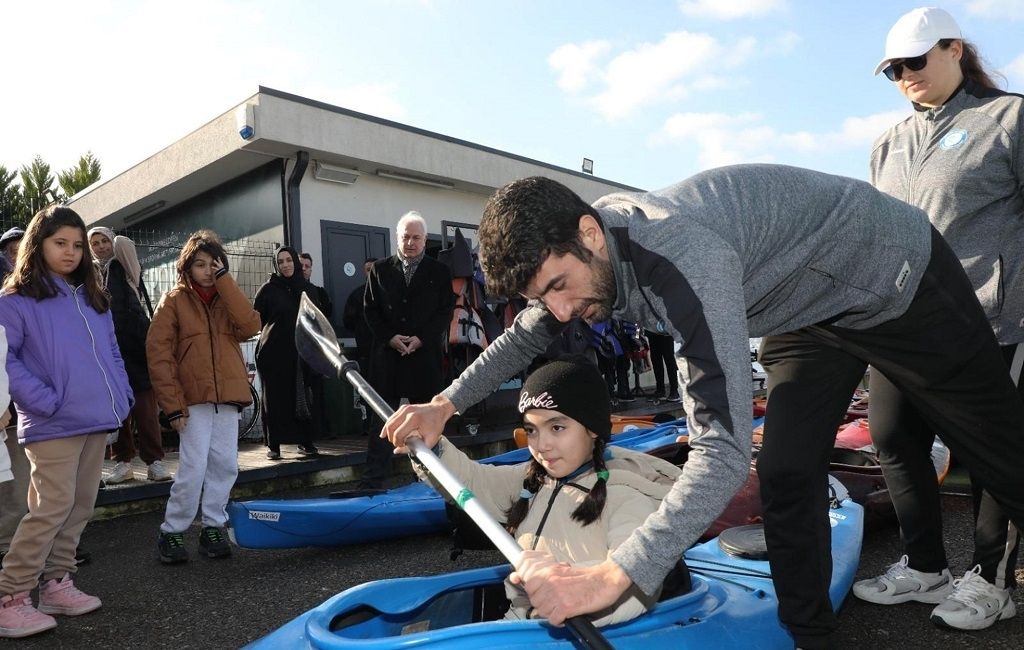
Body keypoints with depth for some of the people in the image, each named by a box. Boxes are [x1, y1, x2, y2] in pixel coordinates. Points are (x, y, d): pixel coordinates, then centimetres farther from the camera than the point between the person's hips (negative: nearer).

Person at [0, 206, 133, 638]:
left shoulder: (94, 299, 16)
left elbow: (112, 354, 20)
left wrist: (122, 396, 7)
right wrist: (45, 400, -18)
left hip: (97, 420, 7)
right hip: (53, 424, -6)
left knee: (80, 507, 11)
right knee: (53, 508, -8)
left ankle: (57, 584, 23)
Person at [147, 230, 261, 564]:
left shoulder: (227, 298, 12)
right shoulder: (174, 300, 1)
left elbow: (250, 326, -9)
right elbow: (158, 353, -5)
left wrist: (224, 280, -9)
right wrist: (173, 403, -11)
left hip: (227, 397, 4)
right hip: (194, 398, -4)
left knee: (225, 465, 6)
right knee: (193, 468, -6)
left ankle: (213, 527, 19)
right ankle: (171, 532, 11)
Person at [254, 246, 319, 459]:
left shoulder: (308, 289, 9)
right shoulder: (268, 289, 1)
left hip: (300, 353, 2)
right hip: (274, 353, -2)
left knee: (302, 398, 2)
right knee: (274, 398, 1)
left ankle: (305, 442, 11)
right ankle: (273, 445, 8)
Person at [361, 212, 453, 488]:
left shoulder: (439, 272, 7)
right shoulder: (380, 269, 10)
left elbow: (446, 311, 2)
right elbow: (370, 309, 7)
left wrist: (421, 339, -9)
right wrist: (390, 338, -6)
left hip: (426, 354, 0)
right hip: (387, 354, 1)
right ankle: (373, 480, 9)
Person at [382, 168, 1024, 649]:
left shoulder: (681, 257, -44)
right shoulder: (589, 250, -16)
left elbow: (725, 451, -48)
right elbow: (527, 334, 3)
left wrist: (613, 577, -50)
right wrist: (446, 404, -4)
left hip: (898, 272, -6)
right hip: (807, 311, 7)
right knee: (786, 477, 1)